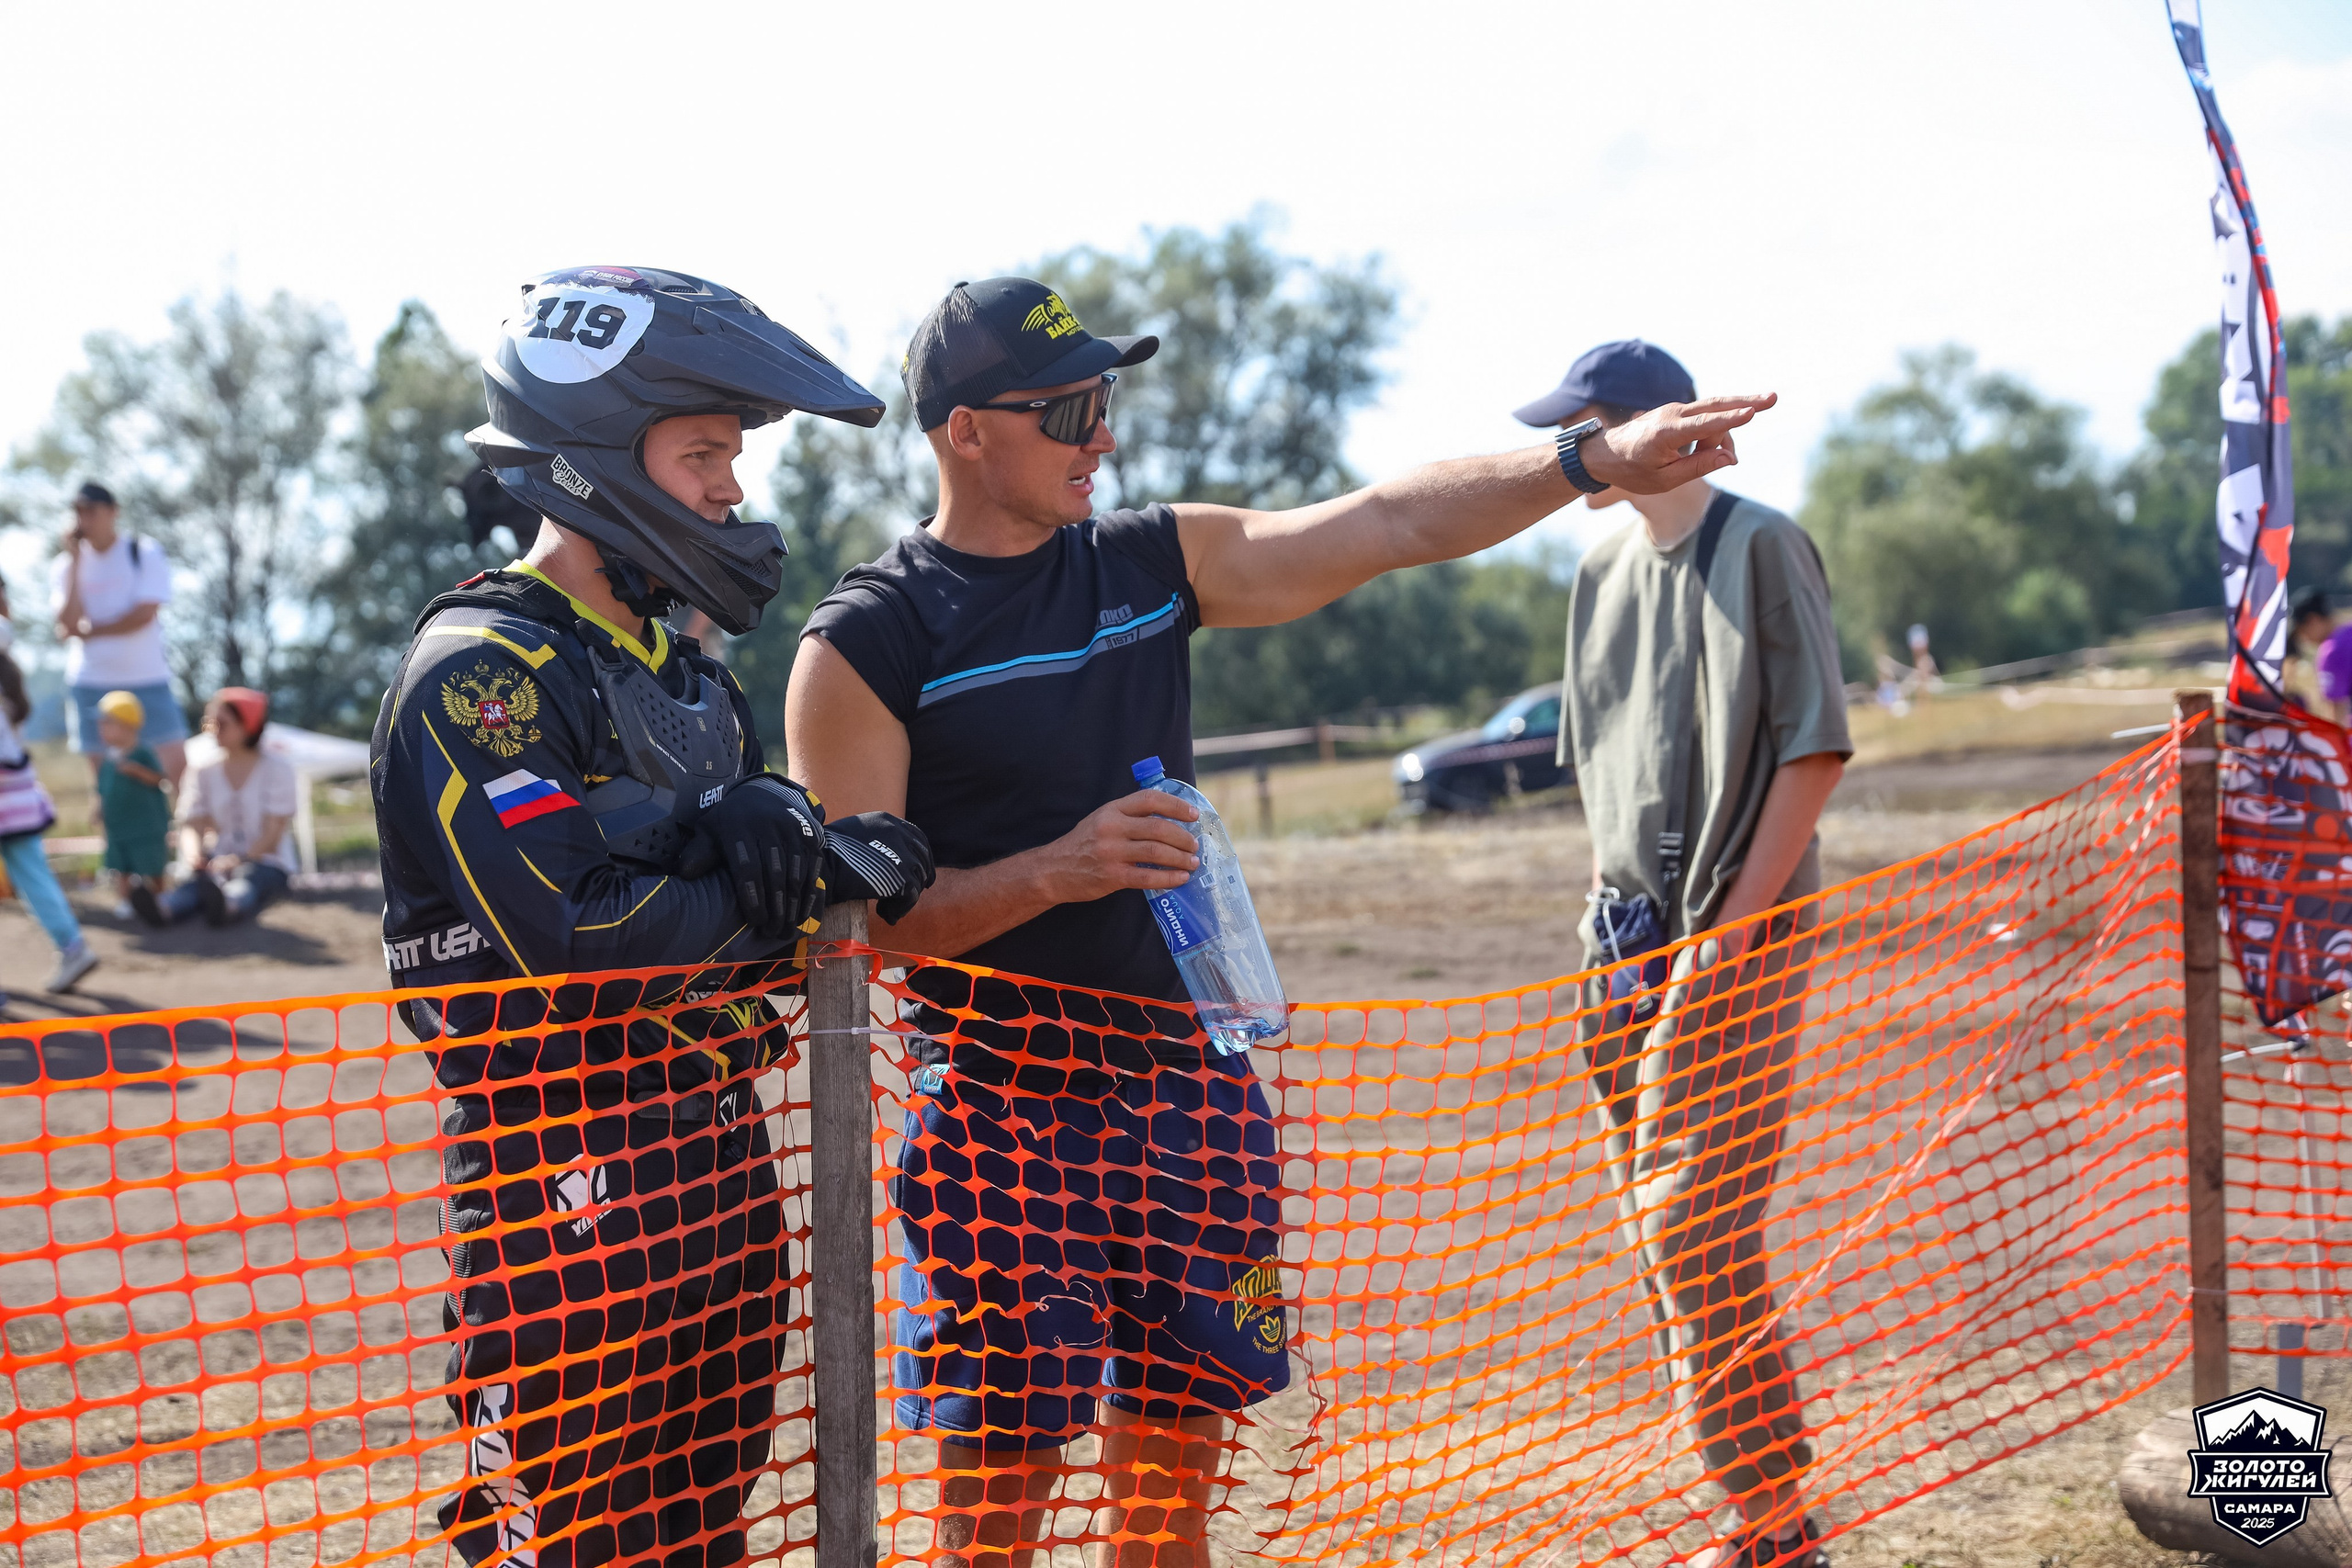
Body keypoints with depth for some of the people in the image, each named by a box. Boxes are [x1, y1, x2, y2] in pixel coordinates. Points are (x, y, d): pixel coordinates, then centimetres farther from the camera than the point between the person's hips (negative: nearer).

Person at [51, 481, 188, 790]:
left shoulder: (145, 553, -2)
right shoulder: (68, 564, 5)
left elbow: (144, 614, -13)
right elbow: (68, 624, -10)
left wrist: (89, 631, -6)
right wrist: (73, 561, -9)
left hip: (147, 680, -2)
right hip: (92, 683, 2)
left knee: (178, 766, -10)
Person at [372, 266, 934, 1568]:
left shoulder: (684, 674, 17)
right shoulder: (479, 670, -12)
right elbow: (577, 935, -24)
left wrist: (792, 840, -12)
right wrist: (798, 884, -13)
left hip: (719, 1160, 9)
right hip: (567, 1181, -9)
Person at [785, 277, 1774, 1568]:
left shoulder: (1156, 564, 9)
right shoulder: (864, 646, -6)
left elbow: (1392, 525, 6)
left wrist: (1596, 461, -4)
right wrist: (1054, 872, -24)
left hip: (1188, 1078, 5)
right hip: (999, 1106, -5)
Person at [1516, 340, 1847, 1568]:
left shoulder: (1759, 548, -8)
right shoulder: (1604, 570, 13)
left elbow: (1814, 749, -12)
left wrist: (1731, 925, -16)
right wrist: (1608, 903, 10)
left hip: (1738, 937, -8)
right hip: (1628, 939, 8)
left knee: (1695, 1237, -11)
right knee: (1660, 1238, 9)